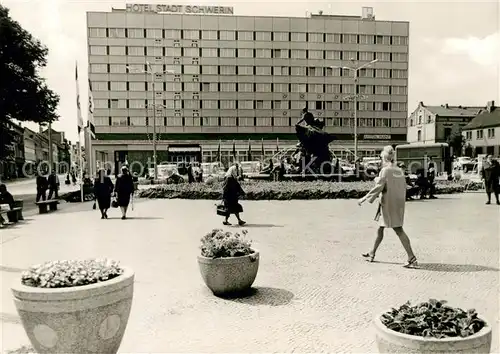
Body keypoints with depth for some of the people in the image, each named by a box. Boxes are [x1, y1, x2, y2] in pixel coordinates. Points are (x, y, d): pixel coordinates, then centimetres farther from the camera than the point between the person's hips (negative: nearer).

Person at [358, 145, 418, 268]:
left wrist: (364, 198, -11)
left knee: (398, 230, -6)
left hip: (388, 204, -8)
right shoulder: (399, 171, 9)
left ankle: (412, 258, -7)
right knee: (380, 228, 17)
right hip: (399, 204, 8)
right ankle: (372, 253, 28)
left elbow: (378, 187, -16)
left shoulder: (385, 170, -13)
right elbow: (404, 187, 12)